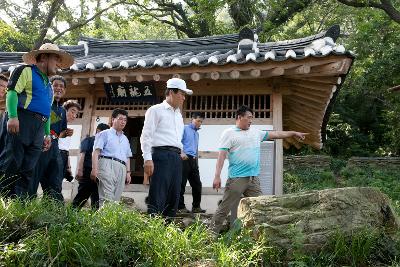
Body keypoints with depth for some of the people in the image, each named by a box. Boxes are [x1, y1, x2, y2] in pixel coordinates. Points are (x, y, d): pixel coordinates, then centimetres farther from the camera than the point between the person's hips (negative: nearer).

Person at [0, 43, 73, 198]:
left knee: (27, 171, 2)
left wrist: (47, 134, 22)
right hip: (20, 122, -8)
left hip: (38, 131, 8)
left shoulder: (48, 85, 28)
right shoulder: (26, 70, 5)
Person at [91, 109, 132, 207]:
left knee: (116, 199, -2)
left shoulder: (125, 139, 30)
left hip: (122, 168, 6)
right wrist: (94, 169, -12)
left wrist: (128, 172, 15)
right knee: (106, 197, -19)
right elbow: (96, 152, 1)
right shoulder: (105, 134, 12)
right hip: (107, 164, -6)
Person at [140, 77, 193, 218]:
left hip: (176, 157, 7)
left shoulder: (178, 114, 24)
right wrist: (148, 159, -15)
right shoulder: (156, 110, 3)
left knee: (173, 198, 5)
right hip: (161, 155, -7)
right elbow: (146, 136, -5)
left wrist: (180, 153, 15)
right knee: (157, 198, -11)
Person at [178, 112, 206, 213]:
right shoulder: (184, 128, 2)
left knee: (197, 184, 5)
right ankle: (180, 207, 1)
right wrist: (181, 152, -22)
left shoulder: (197, 133, 24)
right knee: (181, 184, -3)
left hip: (193, 160, 7)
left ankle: (196, 206, 13)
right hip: (184, 159, -7)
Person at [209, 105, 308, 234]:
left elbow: (275, 134, 24)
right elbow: (222, 155, -8)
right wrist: (217, 176, -15)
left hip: (254, 178, 6)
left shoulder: (255, 132, 17)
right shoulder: (229, 133, -2)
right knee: (224, 208, -3)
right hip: (237, 178, -6)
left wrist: (294, 133, 25)